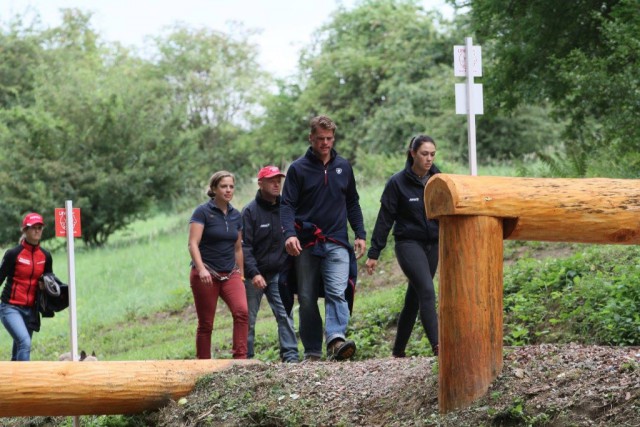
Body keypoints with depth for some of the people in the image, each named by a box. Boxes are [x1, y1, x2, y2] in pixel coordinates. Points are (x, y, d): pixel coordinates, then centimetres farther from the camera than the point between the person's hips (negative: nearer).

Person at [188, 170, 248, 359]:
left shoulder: (235, 215, 11)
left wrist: (241, 274, 19)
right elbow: (193, 243, -14)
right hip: (206, 275, -4)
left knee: (242, 311, -19)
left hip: (230, 273, 4)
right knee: (206, 323, 0)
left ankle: (240, 358, -18)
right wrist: (201, 269, -26)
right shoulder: (203, 212, -6)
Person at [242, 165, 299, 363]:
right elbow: (244, 246, -10)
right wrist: (254, 273, -21)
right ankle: (245, 357, 11)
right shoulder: (250, 211, -6)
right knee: (249, 318, 3)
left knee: (285, 314, -8)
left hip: (278, 273, 2)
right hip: (254, 275, -2)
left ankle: (290, 354, -7)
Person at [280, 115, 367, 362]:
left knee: (337, 293, -19)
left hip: (337, 242, 1)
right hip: (306, 245, -1)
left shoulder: (343, 167, 12)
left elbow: (352, 203, 20)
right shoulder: (298, 169, 3)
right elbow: (287, 204, -2)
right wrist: (289, 234, -18)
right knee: (307, 299, 3)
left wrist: (360, 234, 10)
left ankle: (336, 339, -34)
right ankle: (312, 352, 9)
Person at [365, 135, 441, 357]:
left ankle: (398, 351, 19)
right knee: (427, 291, -20)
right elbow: (384, 219, -4)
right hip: (408, 244, -5)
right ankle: (437, 345, -27)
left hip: (433, 245, 5)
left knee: (414, 298, 9)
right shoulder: (398, 182, -6)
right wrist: (373, 253, -5)